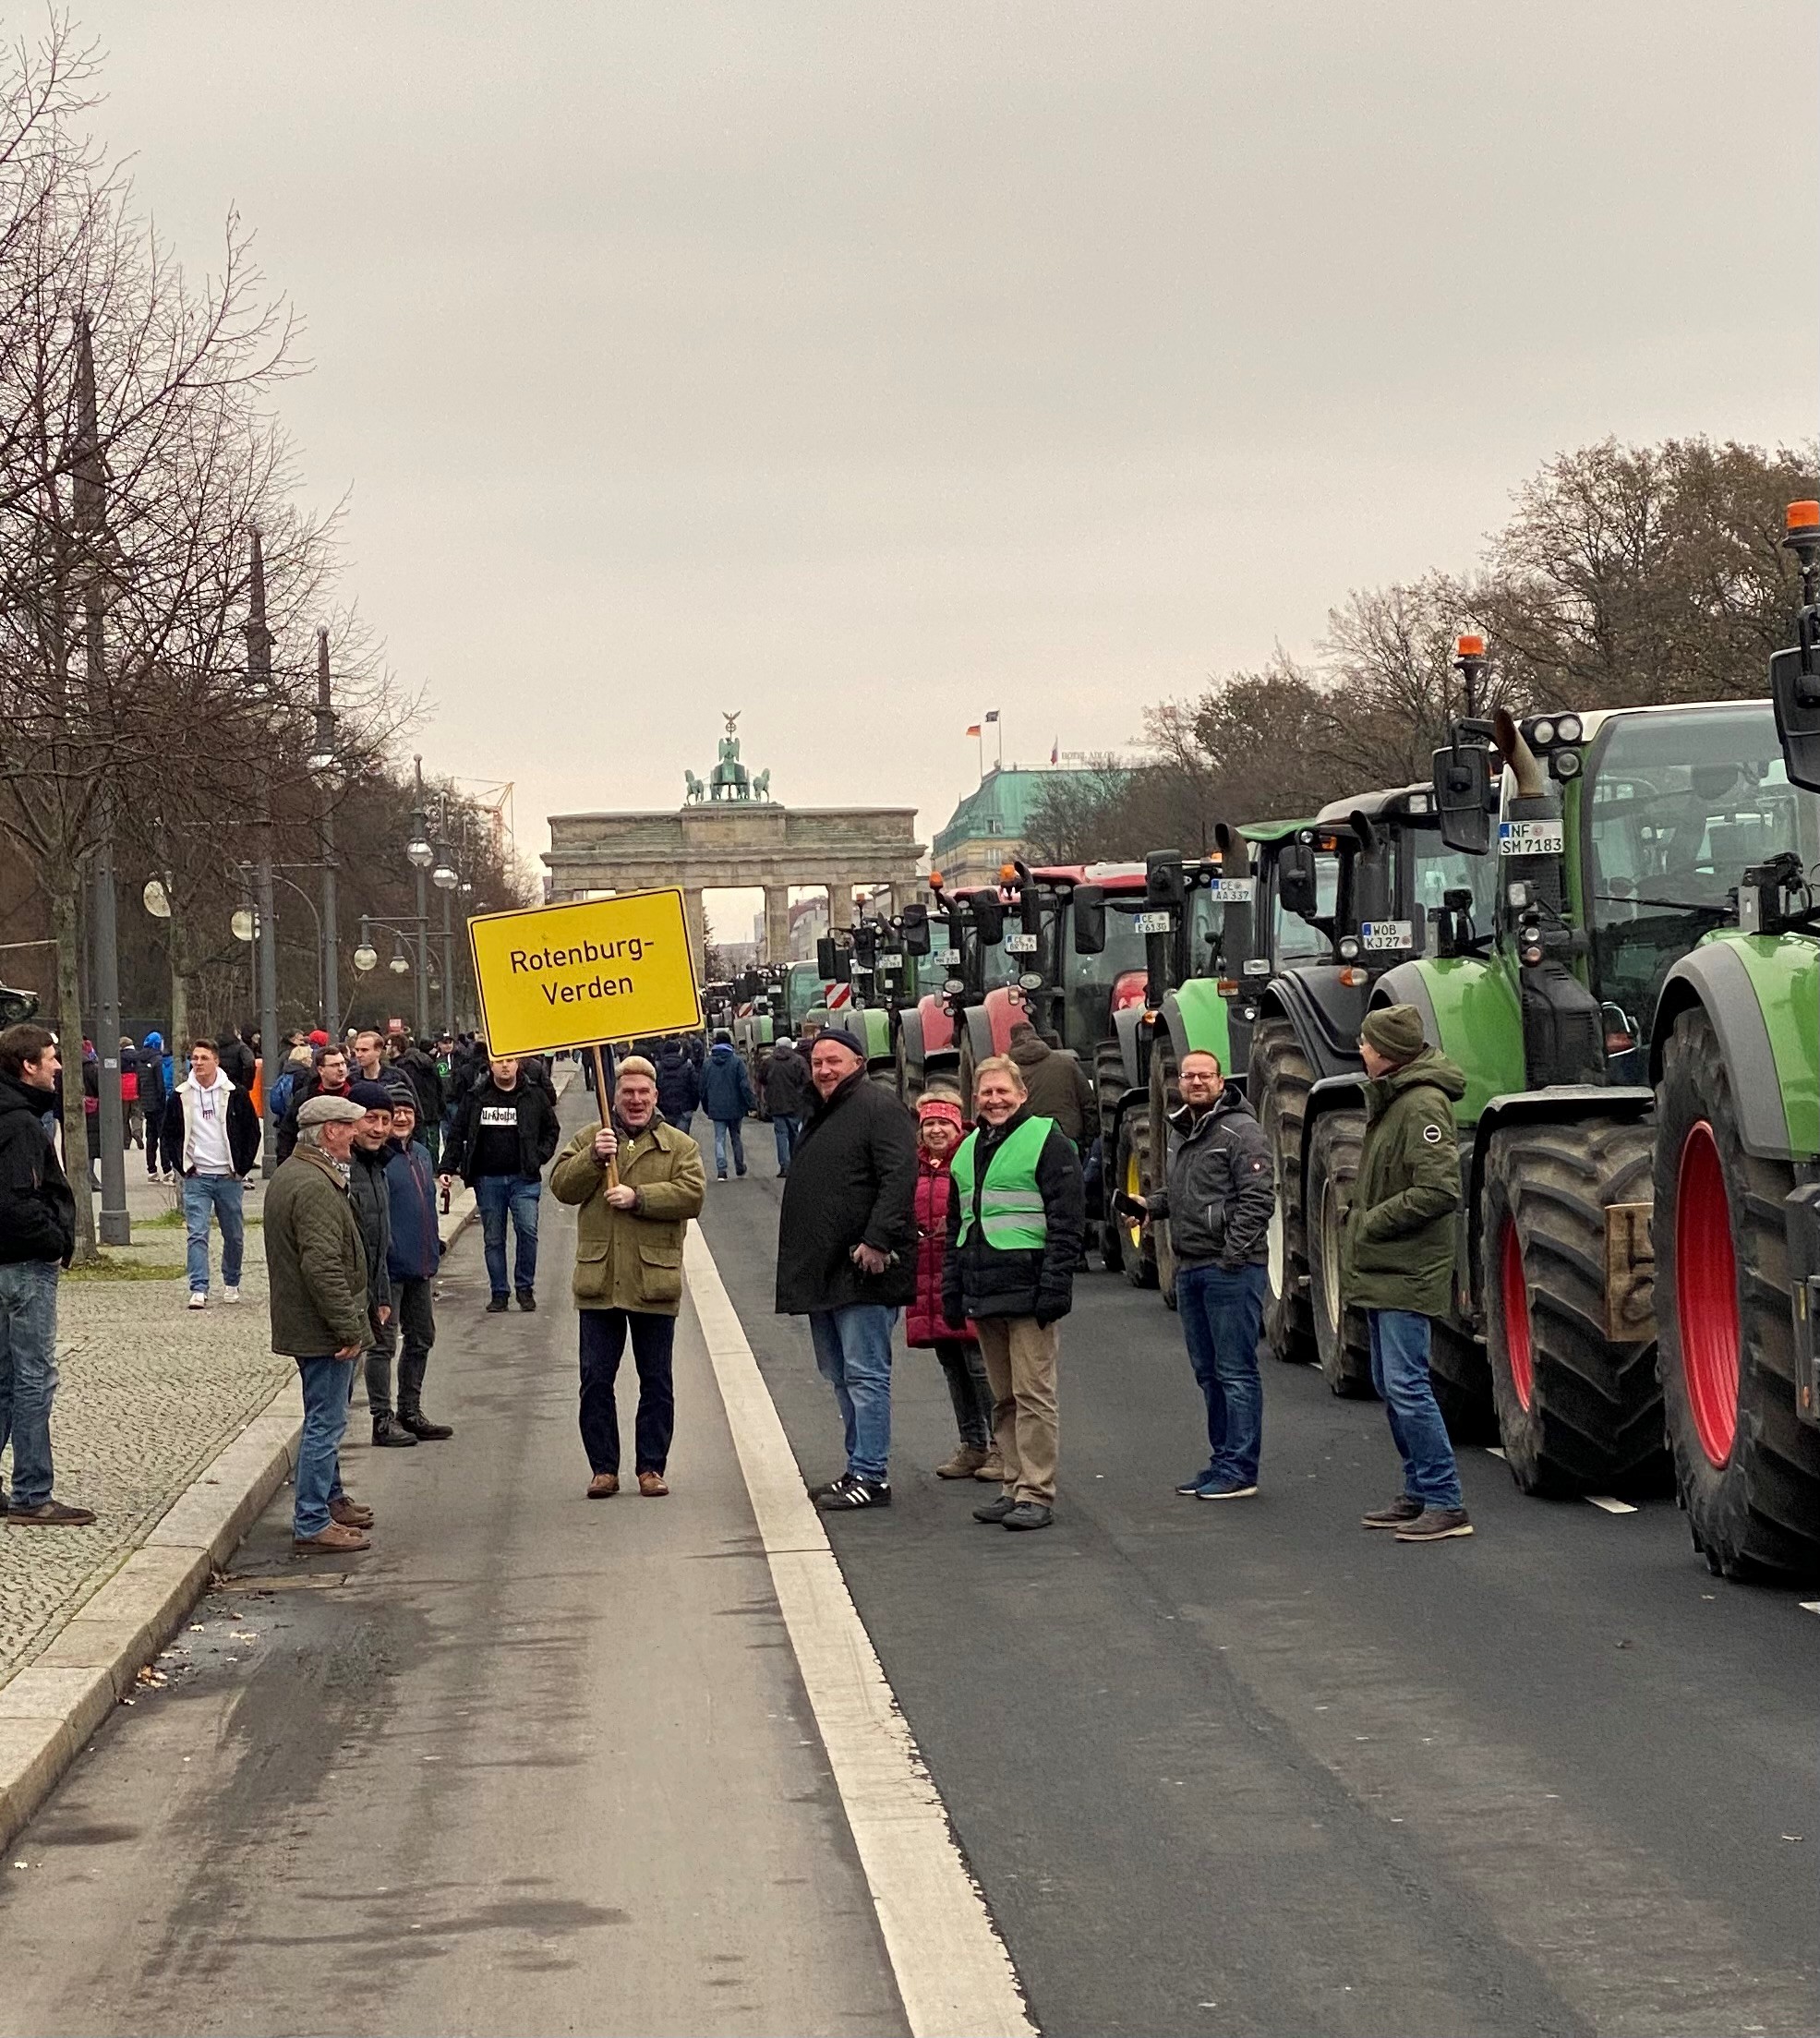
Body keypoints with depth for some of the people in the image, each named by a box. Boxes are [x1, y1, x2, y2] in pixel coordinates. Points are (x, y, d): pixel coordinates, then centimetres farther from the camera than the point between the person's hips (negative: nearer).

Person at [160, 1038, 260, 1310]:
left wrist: (243, 1166, -1)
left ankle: (231, 1283, 29)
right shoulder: (180, 1096, 2)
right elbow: (167, 1134, 10)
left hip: (229, 1177, 0)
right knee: (197, 1234, -11)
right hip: (196, 1177, 0)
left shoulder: (235, 1094, -1)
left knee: (234, 1236, 10)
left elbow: (252, 1131, 6)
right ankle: (198, 1290, -15)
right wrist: (180, 1166, 0)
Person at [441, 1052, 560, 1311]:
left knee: (527, 1230, -13)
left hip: (523, 1178, -1)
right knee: (493, 1239, 5)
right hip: (487, 1180, 1)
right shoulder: (475, 1098, 6)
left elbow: (551, 1130, 15)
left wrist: (539, 1158, 0)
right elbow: (458, 1135, 9)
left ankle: (525, 1287, 2)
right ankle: (498, 1292, 14)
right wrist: (448, 1168, 0)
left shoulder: (534, 1096, 5)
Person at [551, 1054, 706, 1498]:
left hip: (654, 1283, -1)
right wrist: (593, 1158, -15)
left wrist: (638, 1197, -18)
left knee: (656, 1382, 6)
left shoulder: (680, 1146, 4)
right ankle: (603, 1468, 10)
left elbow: (692, 1194, -10)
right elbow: (561, 1186, 0)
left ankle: (651, 1467, 14)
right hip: (598, 1282, 1)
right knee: (595, 1380, 2)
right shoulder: (589, 1138, 10)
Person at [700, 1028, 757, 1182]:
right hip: (735, 1108, -1)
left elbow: (703, 1088, 8)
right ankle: (740, 1169, 20)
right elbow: (745, 1085, -11)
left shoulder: (708, 1063, 2)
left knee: (719, 1139, 2)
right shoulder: (736, 1062, -7)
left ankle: (721, 1170, -12)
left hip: (716, 1109, 1)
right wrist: (752, 1104, -5)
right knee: (736, 1137, 13)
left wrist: (706, 1107, 19)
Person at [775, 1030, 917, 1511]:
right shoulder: (820, 1117, 21)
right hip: (822, 1272, 10)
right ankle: (861, 1467, 20)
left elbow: (899, 1179, -19)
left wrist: (877, 1240, -25)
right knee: (840, 1375, 13)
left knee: (865, 1372, -9)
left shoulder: (878, 1107, -9)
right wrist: (801, 1267, 21)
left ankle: (870, 1476, -8)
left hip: (862, 1271, -10)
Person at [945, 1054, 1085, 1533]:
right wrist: (952, 1289, 17)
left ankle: (1036, 1493, -5)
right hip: (983, 1292, 8)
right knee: (1003, 1398, 11)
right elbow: (956, 1224, 24)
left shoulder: (1048, 1142, -4)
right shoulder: (969, 1150, 18)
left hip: (1027, 1288, -7)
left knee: (1033, 1393, -7)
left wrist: (1054, 1287, -16)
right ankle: (1016, 1487, 16)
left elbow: (1067, 1221, -9)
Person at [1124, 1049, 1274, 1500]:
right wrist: (1149, 1205, 11)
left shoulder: (1240, 1131, -10)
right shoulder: (1179, 1132, 17)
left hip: (1231, 1269, -9)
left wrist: (1233, 1255, -20)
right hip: (1189, 1268, 9)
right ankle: (1221, 1461, 23)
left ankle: (1239, 1470, -4)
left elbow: (1258, 1197, -16)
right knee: (1208, 1372, 15)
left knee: (1236, 1372, -6)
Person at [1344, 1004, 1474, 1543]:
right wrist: (1362, 1217, 10)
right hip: (1382, 1271, 11)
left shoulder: (1422, 1106, -17)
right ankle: (1418, 1493, 23)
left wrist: (1374, 1221, -17)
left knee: (1406, 1385, -12)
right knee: (1390, 1385, 15)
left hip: (1407, 1271, -11)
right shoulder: (1390, 1098, 15)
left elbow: (1439, 1190, -25)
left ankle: (1446, 1503, -8)